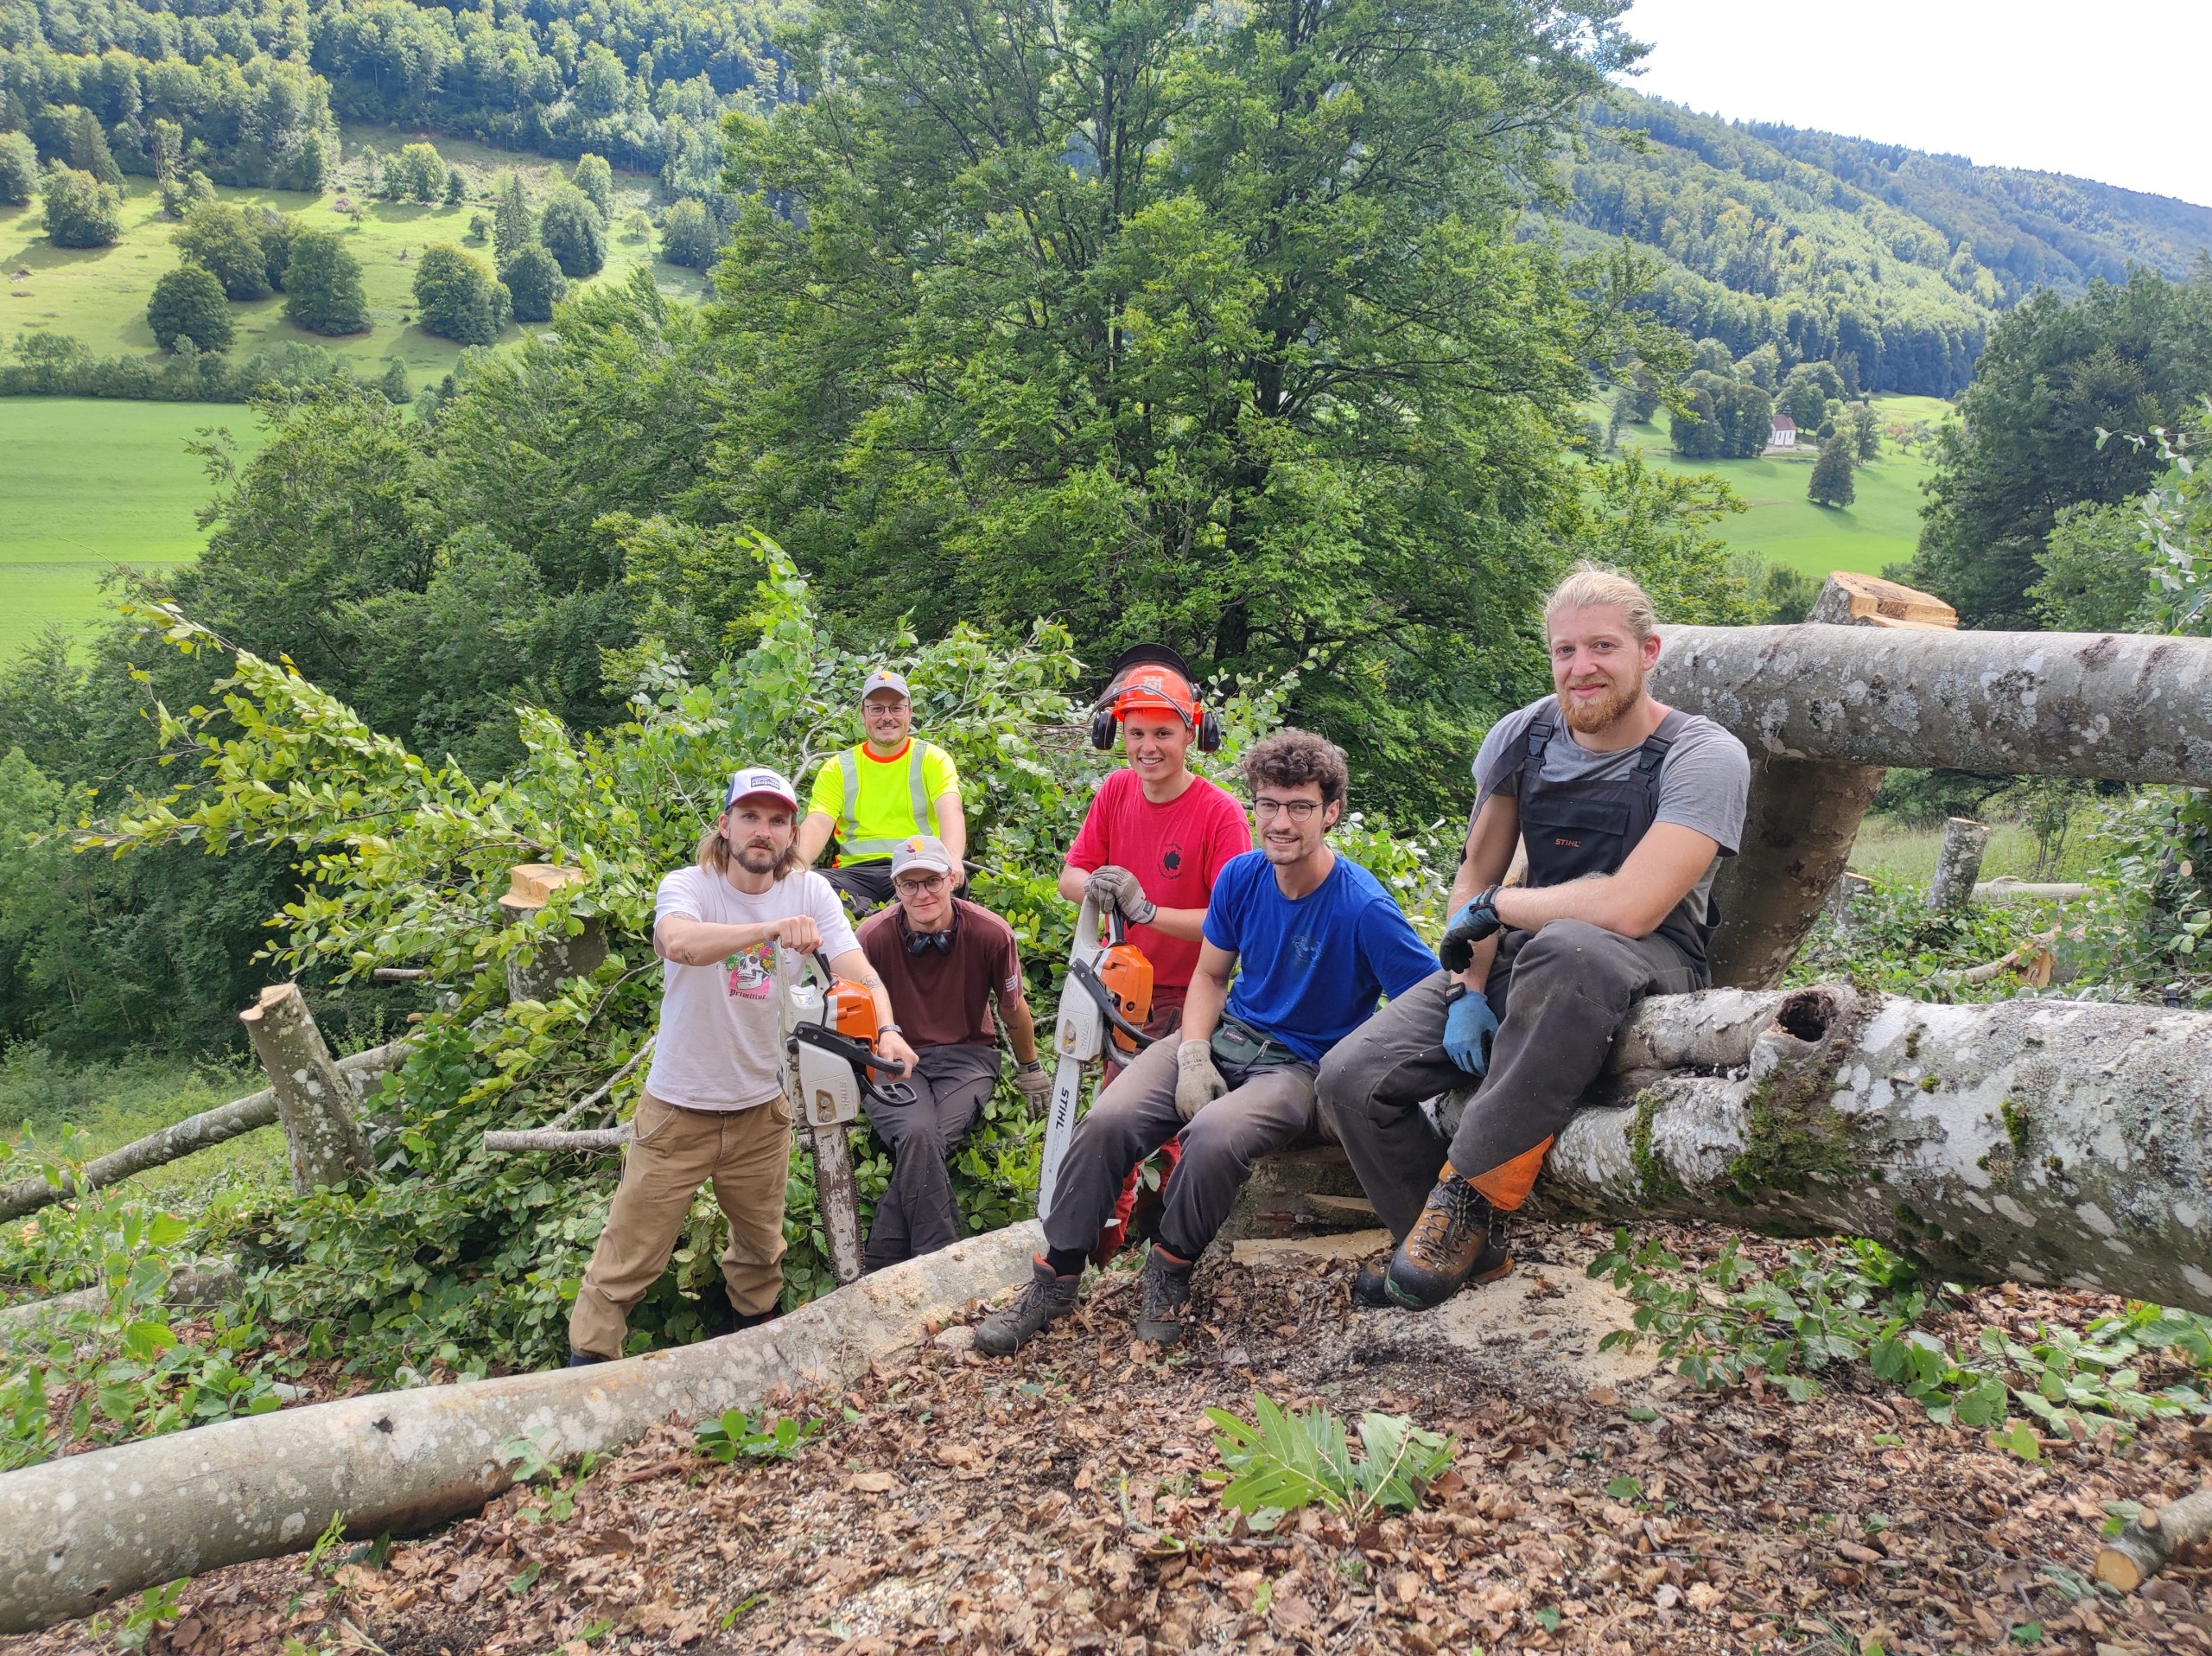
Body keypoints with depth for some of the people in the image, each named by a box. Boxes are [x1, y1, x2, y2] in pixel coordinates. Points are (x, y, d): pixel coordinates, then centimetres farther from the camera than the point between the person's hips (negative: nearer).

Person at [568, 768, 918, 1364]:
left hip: (762, 1109, 4)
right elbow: (679, 941, -40)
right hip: (679, 1110, -3)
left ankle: (755, 1329, 47)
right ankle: (588, 1362, 20)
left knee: (761, 1248, 23)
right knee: (627, 1260, 3)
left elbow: (861, 974, -16)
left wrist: (887, 1030, -37)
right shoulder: (688, 886, -16)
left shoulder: (810, 891, -6)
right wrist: (772, 927, -54)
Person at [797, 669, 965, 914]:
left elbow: (950, 812, -10)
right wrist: (797, 863, -26)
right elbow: (817, 825, -1)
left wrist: (953, 859, -34)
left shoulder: (933, 759, 8)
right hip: (856, 871, 2)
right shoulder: (837, 769, 13)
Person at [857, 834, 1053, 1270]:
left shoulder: (991, 933, -11)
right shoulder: (873, 936, -13)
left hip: (967, 1058, 0)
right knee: (917, 1133, -33)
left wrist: (1030, 1070, 19)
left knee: (927, 1141, -30)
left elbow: (1013, 1008, 7)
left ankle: (879, 1266, -19)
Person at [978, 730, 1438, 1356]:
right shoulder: (1242, 876, -1)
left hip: (1299, 1065, -5)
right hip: (1226, 1034, 5)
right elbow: (1210, 975, 10)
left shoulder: (1363, 907, -18)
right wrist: (1193, 1056, -6)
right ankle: (1055, 1280, -3)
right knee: (1109, 1119, -19)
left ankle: (1170, 1270, -8)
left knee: (1214, 1134, -36)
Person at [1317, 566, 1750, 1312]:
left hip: (1647, 965, -5)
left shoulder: (1705, 758, -15)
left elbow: (1628, 908, -28)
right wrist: (1469, 992, -7)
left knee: (1566, 947, -43)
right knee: (1352, 1078, -15)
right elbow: (1475, 875, 8)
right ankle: (1472, 1252, 8)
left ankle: (1474, 1194, -28)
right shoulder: (1523, 737, 1)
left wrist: (1495, 907, -14)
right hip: (1524, 955, 5)